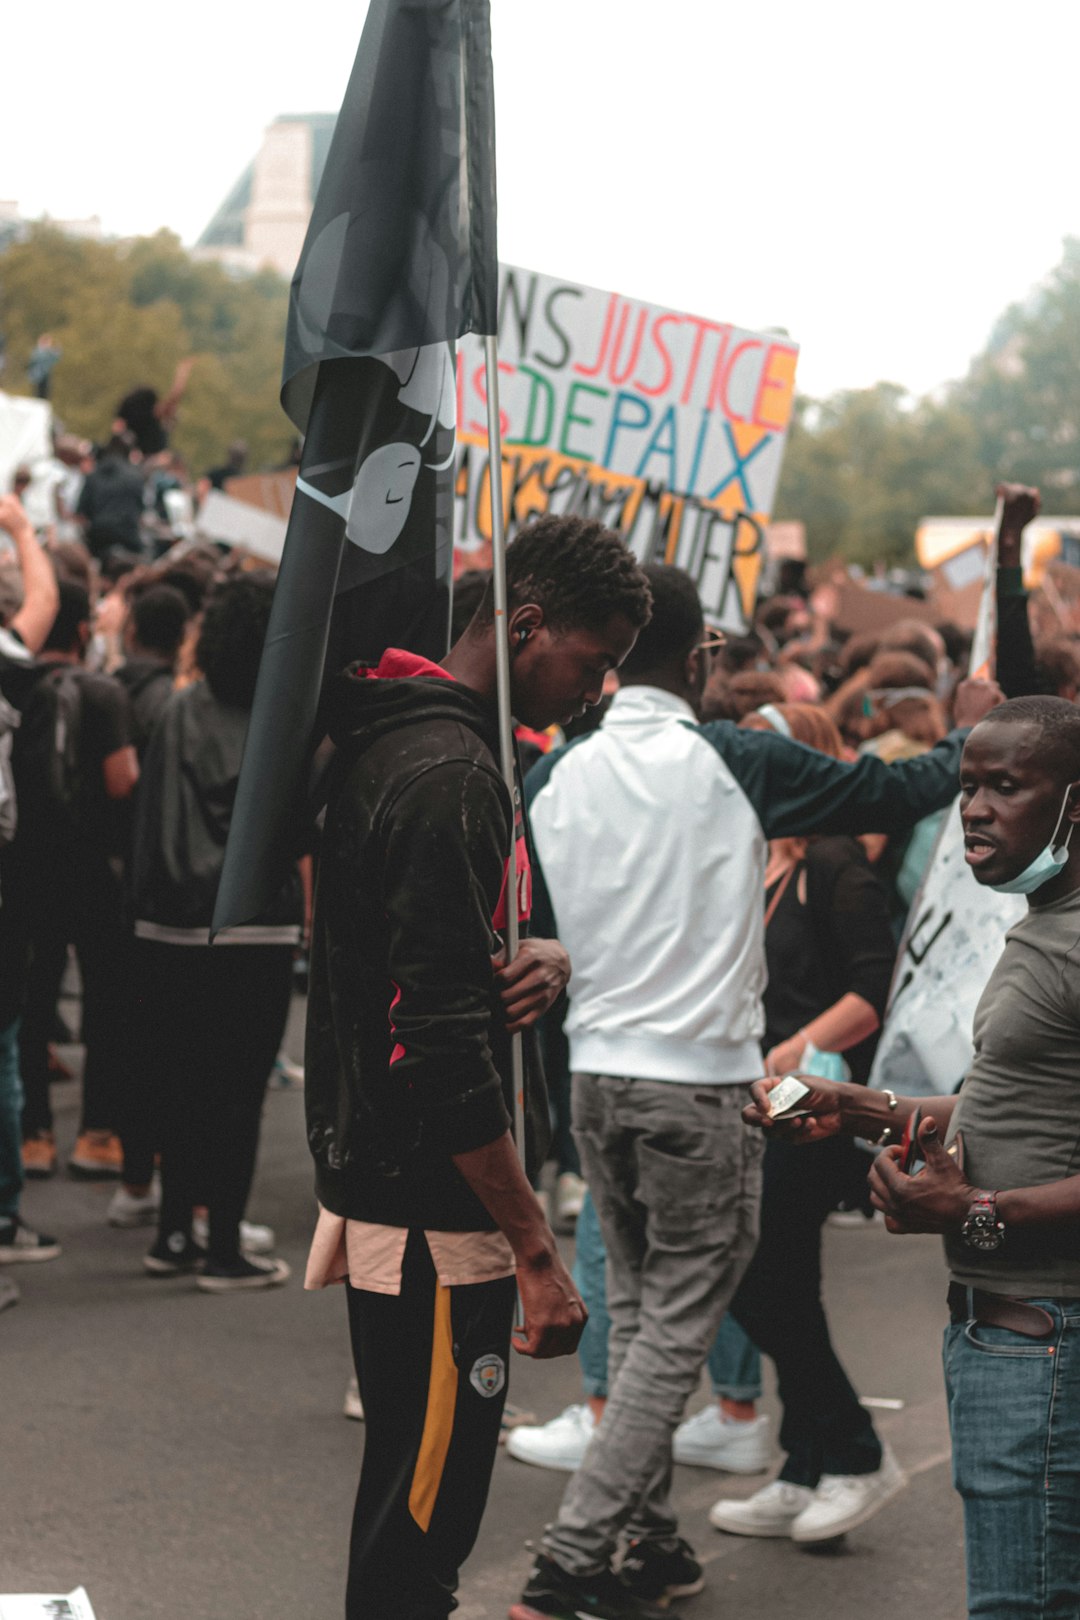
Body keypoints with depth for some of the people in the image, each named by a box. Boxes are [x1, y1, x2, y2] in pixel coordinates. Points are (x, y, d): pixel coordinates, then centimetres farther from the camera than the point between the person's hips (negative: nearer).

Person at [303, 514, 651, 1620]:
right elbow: (443, 1043, -24)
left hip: (382, 1184, 10)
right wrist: (536, 1252, -22)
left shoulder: (399, 738, 12)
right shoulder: (448, 777, -20)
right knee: (420, 1523, -2)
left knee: (412, 1502, 20)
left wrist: (539, 958, -3)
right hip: (434, 1215, -10)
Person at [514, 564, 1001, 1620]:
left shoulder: (557, 774, 2)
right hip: (698, 1086, -6)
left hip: (595, 1077, 6)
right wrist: (968, 740, 18)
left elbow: (535, 932, 8)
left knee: (636, 1313, 17)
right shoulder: (732, 761, -10)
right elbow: (889, 795, 0)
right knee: (676, 1328, 0)